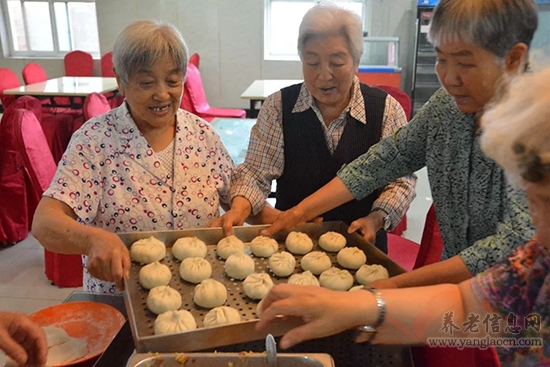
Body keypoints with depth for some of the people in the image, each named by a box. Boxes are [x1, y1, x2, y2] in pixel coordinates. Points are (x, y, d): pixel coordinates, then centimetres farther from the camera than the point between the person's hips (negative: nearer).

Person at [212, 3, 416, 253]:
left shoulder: (387, 109, -3)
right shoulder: (278, 107, -4)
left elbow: (402, 179, 2)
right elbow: (255, 173, -5)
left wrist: (376, 219, -15)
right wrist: (240, 208, -25)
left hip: (362, 245, 1)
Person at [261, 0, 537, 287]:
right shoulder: (446, 105, -3)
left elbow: (517, 242, -27)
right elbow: (380, 163, 0)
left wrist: (399, 284, -32)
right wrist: (301, 211, -8)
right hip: (453, 279, 4)